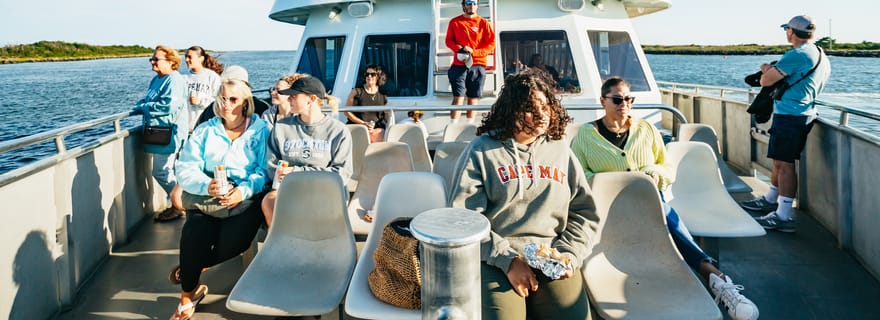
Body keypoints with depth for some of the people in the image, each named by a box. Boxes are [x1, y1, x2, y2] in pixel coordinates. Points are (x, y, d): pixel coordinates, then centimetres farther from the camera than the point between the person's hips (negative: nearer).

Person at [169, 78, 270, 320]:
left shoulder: (260, 130, 7)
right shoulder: (204, 131, 15)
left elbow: (265, 170, -6)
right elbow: (186, 170, 4)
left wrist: (243, 191, -23)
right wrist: (207, 186, -17)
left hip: (246, 199, -2)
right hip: (207, 197, 2)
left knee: (232, 240, -28)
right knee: (193, 234, -27)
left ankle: (189, 269, 6)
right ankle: (188, 294, -1)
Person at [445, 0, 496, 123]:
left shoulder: (483, 23, 7)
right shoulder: (455, 22, 8)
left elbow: (491, 43, 3)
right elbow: (449, 41, 8)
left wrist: (474, 52, -10)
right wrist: (460, 49, -12)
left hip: (477, 65, 1)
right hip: (459, 64, -1)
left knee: (473, 97, 4)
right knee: (458, 97, -8)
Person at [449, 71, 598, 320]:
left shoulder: (560, 150, 17)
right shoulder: (481, 151, 4)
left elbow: (584, 212, 16)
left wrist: (570, 254, -2)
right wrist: (507, 259, -13)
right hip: (495, 260, -3)